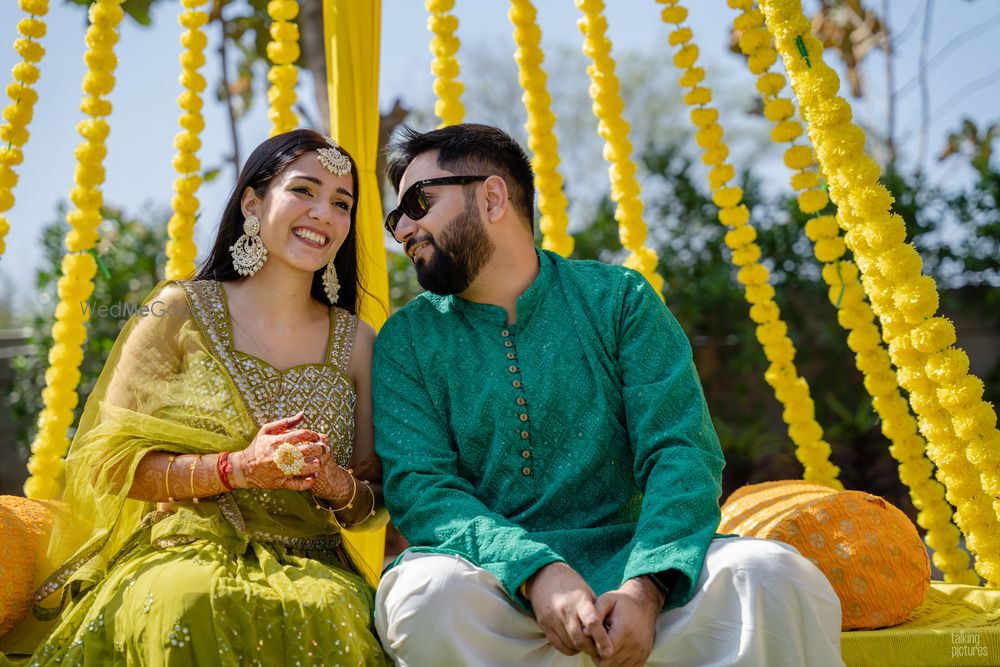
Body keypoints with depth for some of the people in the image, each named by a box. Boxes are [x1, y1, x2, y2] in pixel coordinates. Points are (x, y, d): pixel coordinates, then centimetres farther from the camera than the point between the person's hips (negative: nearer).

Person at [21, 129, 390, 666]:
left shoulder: (356, 342, 11)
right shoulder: (181, 311, 3)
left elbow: (376, 498, 14)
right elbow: (108, 463, -1)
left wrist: (335, 484, -10)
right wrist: (238, 468, -14)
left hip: (308, 564, 2)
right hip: (179, 555, -2)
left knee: (335, 617, -33)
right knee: (191, 607, -37)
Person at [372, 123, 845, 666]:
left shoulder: (618, 299, 5)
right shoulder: (406, 341, 6)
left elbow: (680, 453, -4)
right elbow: (418, 487, -7)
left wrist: (645, 586, -23)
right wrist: (536, 572, -25)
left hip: (624, 563, 0)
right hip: (497, 584, 1)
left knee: (773, 574, -27)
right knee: (430, 591, -34)